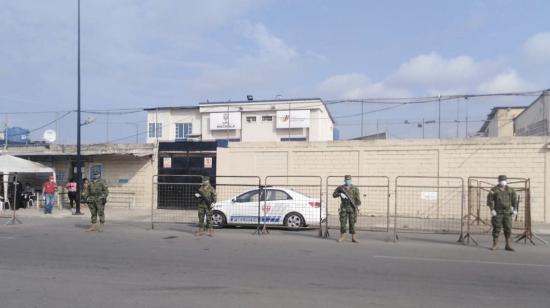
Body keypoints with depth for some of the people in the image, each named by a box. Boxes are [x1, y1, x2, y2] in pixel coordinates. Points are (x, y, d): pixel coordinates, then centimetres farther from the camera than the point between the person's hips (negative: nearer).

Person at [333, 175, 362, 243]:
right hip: (344, 207, 1)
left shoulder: (355, 188, 2)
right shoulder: (340, 188, 5)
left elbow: (358, 198, -5)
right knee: (343, 222, 1)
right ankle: (342, 236, 14)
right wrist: (340, 194, -14)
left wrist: (358, 204, -22)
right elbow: (334, 195, 5)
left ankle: (353, 238, 6)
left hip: (352, 208, -1)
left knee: (352, 222, 1)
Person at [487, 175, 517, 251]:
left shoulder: (510, 190, 6)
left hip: (507, 212, 3)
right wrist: (492, 210, -16)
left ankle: (508, 245, 6)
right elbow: (489, 200, -8)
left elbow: (514, 199, 10)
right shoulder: (494, 190, -4)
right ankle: (495, 244, 9)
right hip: (497, 212, -3)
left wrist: (515, 209, 2)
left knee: (508, 228, 0)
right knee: (496, 228, -1)